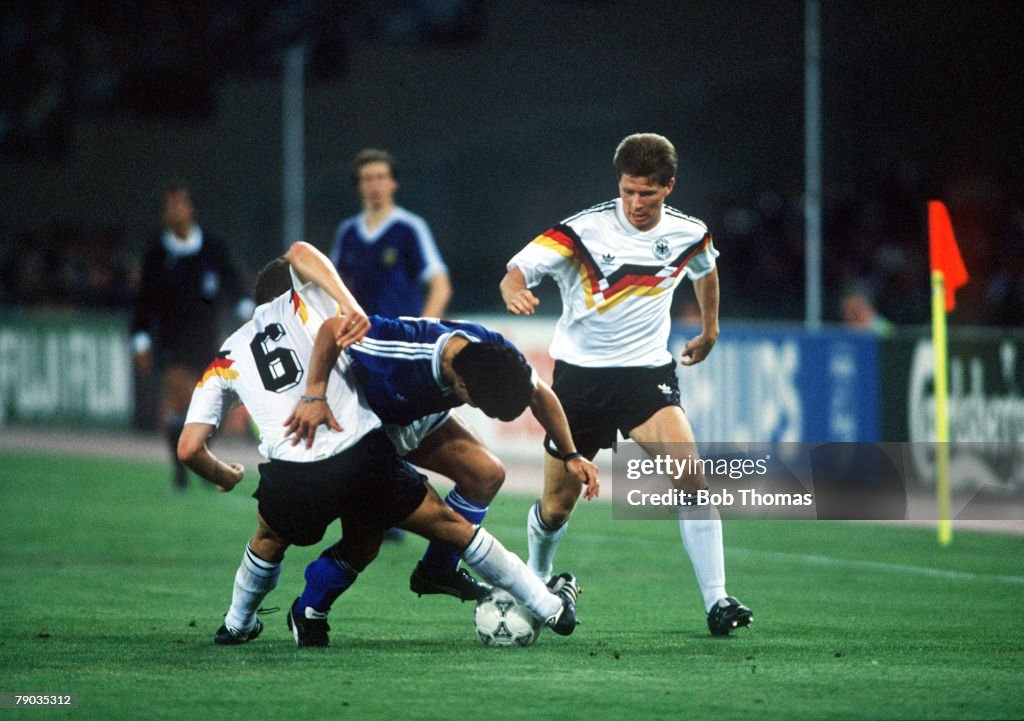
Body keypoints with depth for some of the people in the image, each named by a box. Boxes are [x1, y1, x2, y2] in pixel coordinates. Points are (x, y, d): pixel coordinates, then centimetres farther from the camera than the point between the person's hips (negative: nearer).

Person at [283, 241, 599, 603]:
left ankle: (438, 571, 12)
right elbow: (333, 328, -37)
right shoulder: (402, 357, -45)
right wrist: (314, 395, -41)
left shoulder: (497, 354, -25)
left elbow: (541, 396, -4)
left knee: (488, 475, -4)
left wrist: (570, 455, -3)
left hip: (422, 418, 6)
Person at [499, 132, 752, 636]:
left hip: (647, 370, 1)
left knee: (691, 476, -22)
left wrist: (709, 332, 28)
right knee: (556, 508, 6)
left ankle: (716, 601, -16)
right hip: (580, 371, -1)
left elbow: (705, 269, 21)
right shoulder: (585, 230, -16)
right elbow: (519, 269, -24)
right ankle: (536, 580, 39)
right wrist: (514, 289, -47)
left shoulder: (688, 234, -4)